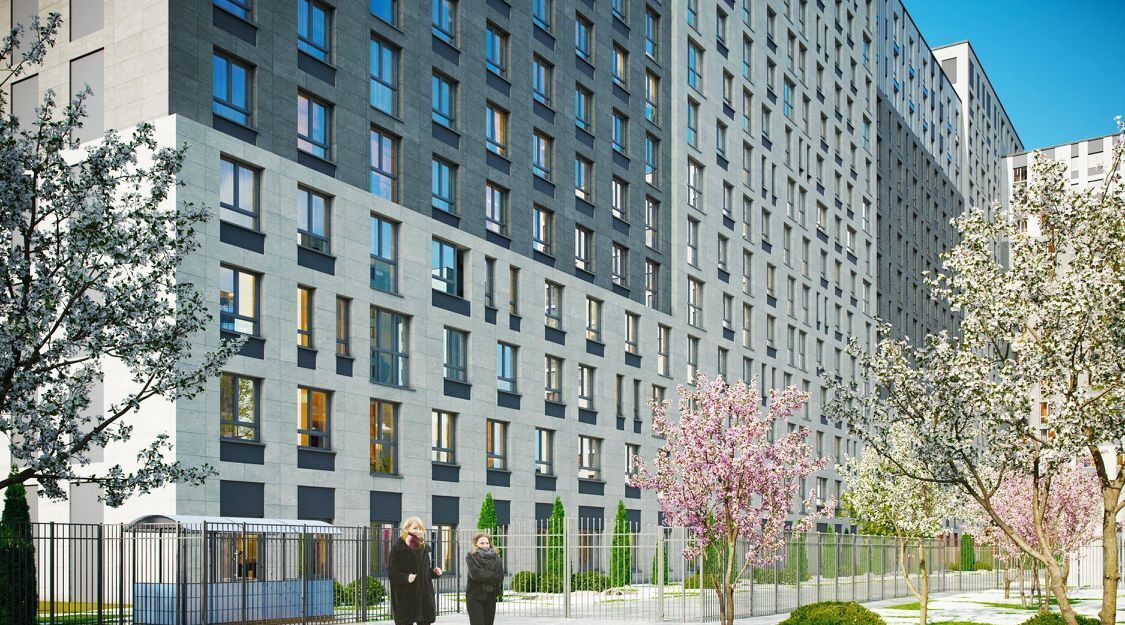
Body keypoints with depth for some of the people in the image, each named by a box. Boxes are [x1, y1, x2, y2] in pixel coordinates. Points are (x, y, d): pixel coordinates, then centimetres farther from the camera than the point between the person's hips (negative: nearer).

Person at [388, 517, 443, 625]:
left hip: (424, 594, 5)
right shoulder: (398, 548, -6)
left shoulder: (424, 548, 11)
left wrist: (435, 572, 0)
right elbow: (391, 572, -10)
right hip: (405, 597, -5)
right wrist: (406, 578, -26)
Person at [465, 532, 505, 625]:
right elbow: (475, 574, -17)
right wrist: (493, 575, -10)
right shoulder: (471, 556, -2)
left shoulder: (495, 557, 8)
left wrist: (484, 575, -11)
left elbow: (500, 576, -2)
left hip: (490, 597, 4)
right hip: (475, 597, -4)